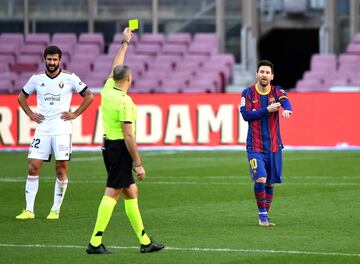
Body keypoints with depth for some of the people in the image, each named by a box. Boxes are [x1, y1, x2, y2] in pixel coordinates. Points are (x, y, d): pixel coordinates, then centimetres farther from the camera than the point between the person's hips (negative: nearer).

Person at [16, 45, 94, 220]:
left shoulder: (70, 78, -1)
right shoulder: (36, 79, 6)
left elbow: (89, 96, 6)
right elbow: (21, 97, 21)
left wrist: (75, 114, -1)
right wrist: (30, 114, 8)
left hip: (62, 130, -2)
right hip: (42, 130, 2)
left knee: (61, 169, -2)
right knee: (33, 167, -5)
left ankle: (56, 210, 8)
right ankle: (29, 210, -1)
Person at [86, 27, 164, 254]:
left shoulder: (108, 89, 4)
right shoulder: (125, 102, -18)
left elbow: (116, 65, 24)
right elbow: (128, 136, -19)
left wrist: (125, 42, 35)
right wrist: (138, 164, -16)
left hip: (109, 146, 9)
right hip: (120, 149, -9)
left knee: (131, 192, 12)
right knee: (112, 193, -8)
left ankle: (144, 241, 16)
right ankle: (95, 242, -9)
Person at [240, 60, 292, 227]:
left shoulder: (276, 92, 2)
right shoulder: (248, 93, 0)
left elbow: (285, 101, -20)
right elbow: (245, 115, -10)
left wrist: (287, 109, -44)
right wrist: (267, 110, -19)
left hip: (274, 146, 3)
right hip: (255, 146, -2)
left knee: (269, 183, 8)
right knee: (260, 179, -18)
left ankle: (265, 215, 21)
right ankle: (262, 215, -6)